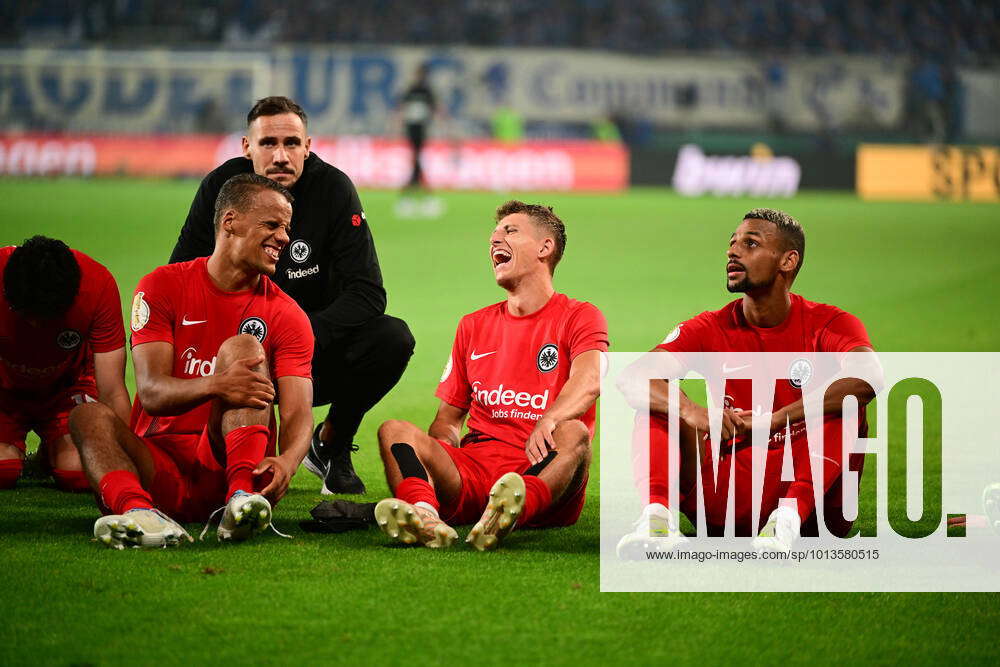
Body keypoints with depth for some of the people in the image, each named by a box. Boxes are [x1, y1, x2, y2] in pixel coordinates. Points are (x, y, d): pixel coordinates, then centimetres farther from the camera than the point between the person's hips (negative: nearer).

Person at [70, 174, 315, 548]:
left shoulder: (286, 315, 6)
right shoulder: (163, 287, 4)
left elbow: (298, 413, -6)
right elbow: (150, 392, -10)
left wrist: (287, 461, -32)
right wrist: (214, 385, -33)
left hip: (227, 463, 0)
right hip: (161, 466, 0)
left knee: (241, 347, -19)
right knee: (88, 416, -26)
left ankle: (241, 497, -42)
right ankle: (137, 509, -59)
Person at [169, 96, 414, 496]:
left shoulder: (332, 189, -12)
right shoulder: (221, 188, -9)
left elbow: (367, 293, -15)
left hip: (317, 360, 0)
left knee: (392, 339, -27)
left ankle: (331, 445, 2)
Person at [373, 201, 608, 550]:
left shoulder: (579, 317, 10)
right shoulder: (475, 325, 26)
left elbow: (589, 381, -12)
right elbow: (448, 417, 25)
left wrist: (548, 422, -35)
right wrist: (439, 465, -1)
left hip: (542, 469, -4)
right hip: (475, 466, 4)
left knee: (573, 434, -36)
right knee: (395, 431, -20)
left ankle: (511, 511, -67)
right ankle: (424, 514, -54)